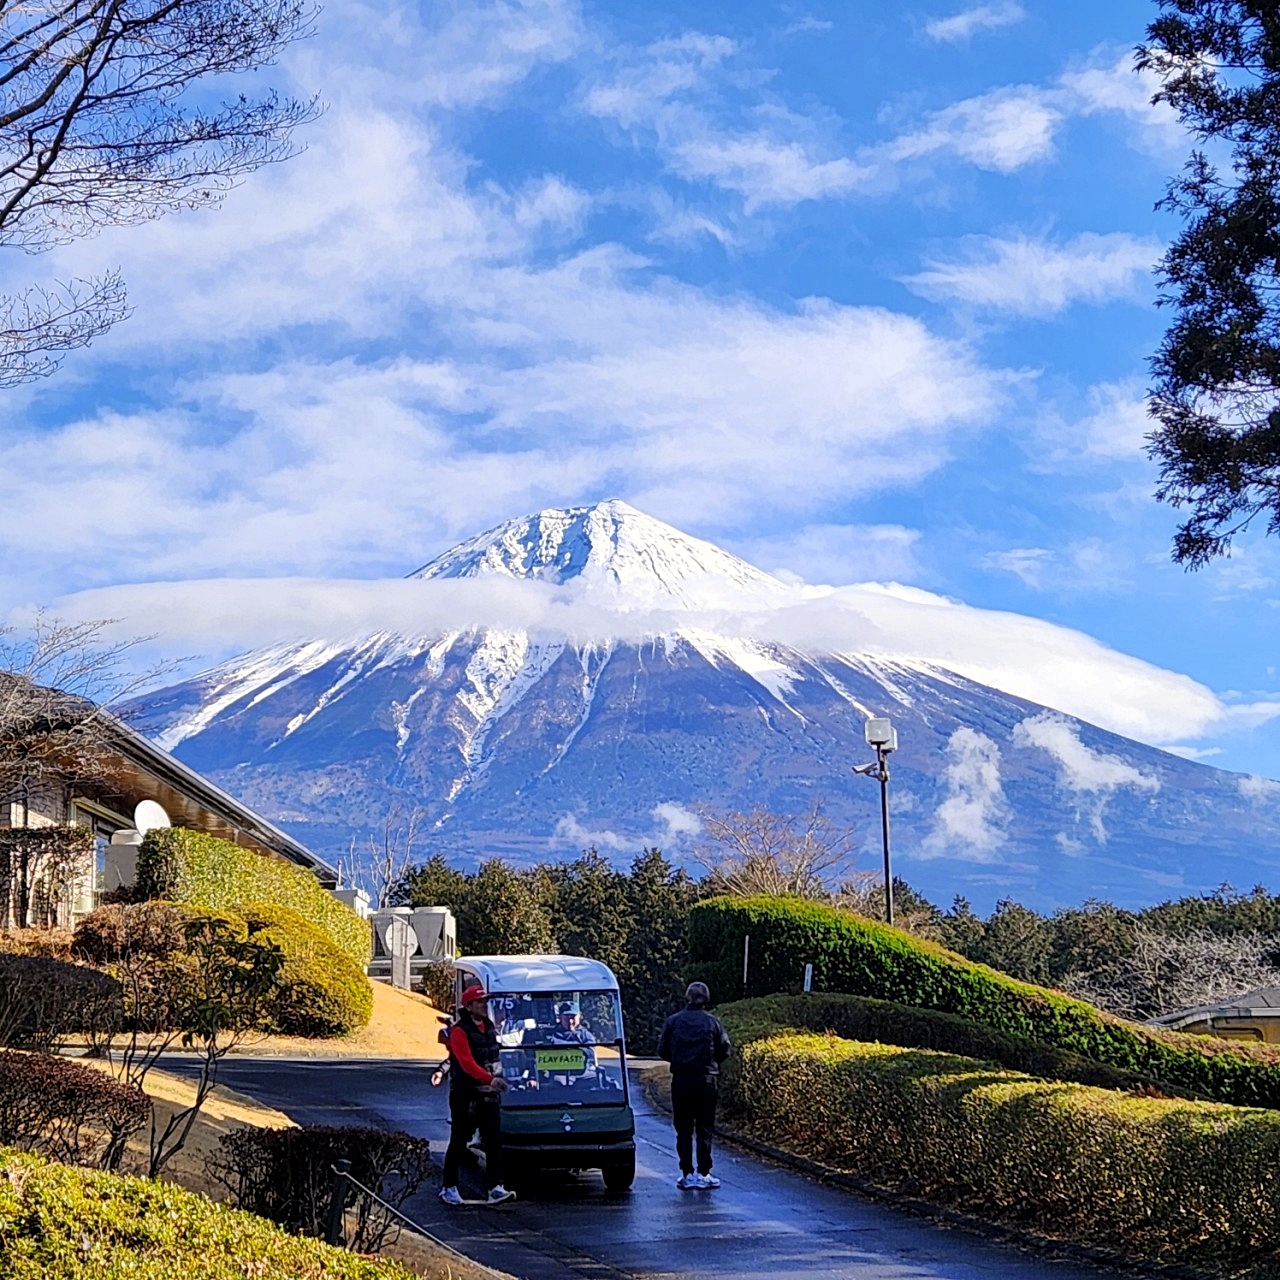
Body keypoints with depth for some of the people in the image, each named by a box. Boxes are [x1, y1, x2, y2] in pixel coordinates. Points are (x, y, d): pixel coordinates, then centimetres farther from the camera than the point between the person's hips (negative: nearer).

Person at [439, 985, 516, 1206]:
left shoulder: (488, 1028, 11)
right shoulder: (459, 1031, -13)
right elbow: (467, 1063, -24)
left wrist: (494, 1080, 12)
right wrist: (490, 1079, -34)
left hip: (488, 1095, 6)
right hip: (465, 1095, -6)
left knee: (494, 1140, -3)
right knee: (459, 1142, 3)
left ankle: (495, 1189, -4)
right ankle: (449, 1188, 15)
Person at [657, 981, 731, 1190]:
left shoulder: (673, 1021, -1)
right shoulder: (712, 1022, -3)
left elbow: (662, 1050, -1)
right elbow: (725, 1049, -3)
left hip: (681, 1079, 1)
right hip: (706, 1079, 0)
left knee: (683, 1128, 6)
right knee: (705, 1128, 6)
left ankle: (687, 1174, 5)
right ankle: (703, 1174, 5)